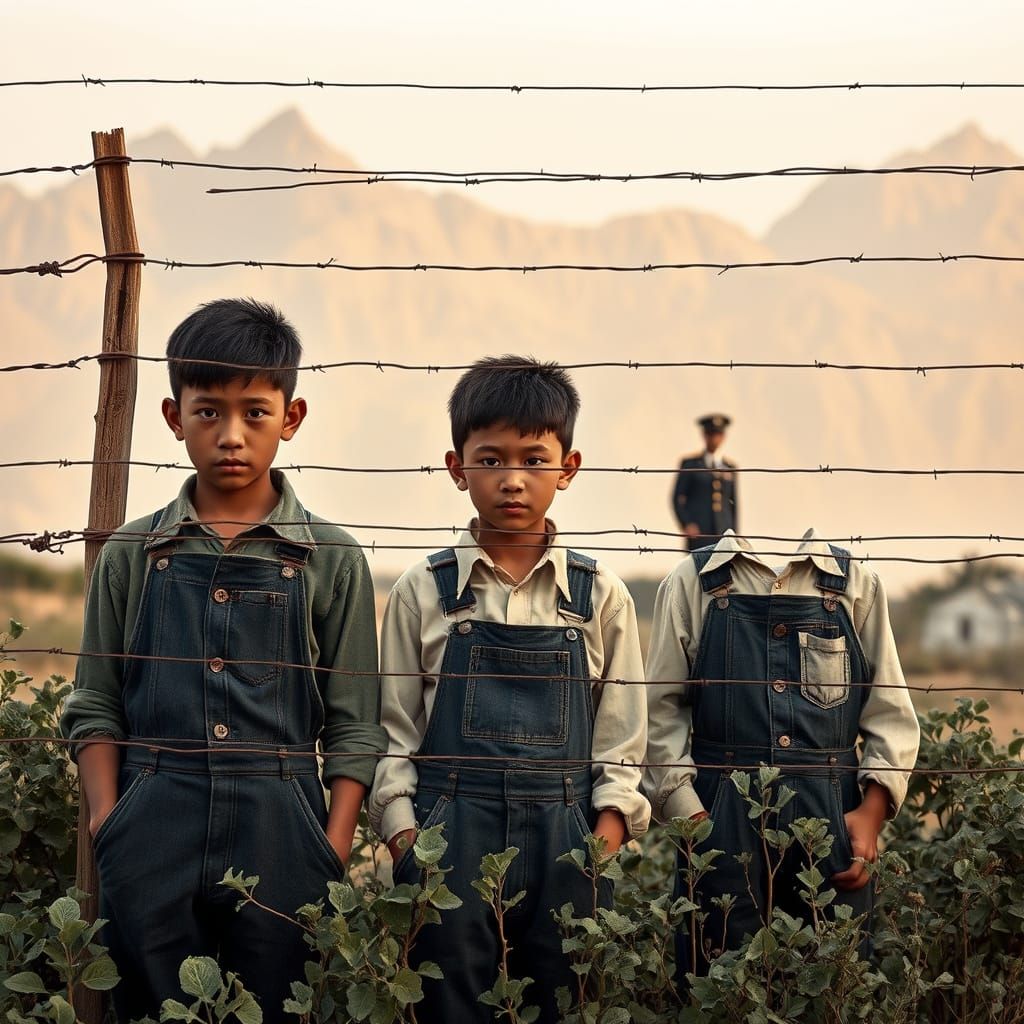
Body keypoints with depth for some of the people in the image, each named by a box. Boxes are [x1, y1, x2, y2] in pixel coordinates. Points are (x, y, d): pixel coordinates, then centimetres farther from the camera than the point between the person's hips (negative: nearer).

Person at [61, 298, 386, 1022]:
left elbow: (354, 727, 5)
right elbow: (96, 709, 11)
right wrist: (109, 824, -2)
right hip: (152, 830, 1)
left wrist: (334, 850, -5)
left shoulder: (331, 562, 6)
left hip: (280, 831, -1)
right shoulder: (133, 555, 10)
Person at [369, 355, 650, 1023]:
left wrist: (605, 842, -5)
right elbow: (394, 729, 6)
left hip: (565, 839, 1)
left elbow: (620, 740, 7)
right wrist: (408, 844, -4)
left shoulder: (601, 597, 6)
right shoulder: (424, 592, 5)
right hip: (447, 839, -1)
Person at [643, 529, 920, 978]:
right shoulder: (693, 581, 6)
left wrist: (872, 809, -3)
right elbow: (662, 707, 4)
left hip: (833, 818, 1)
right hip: (721, 819, -1)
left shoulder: (855, 583, 9)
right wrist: (688, 811, -6)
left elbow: (891, 712, 9)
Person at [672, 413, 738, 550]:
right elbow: (677, 498, 3)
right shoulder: (690, 464, 4)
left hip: (723, 533, 3)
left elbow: (734, 502, 17)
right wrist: (686, 525, -10)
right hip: (697, 533, -3)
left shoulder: (730, 467, 14)